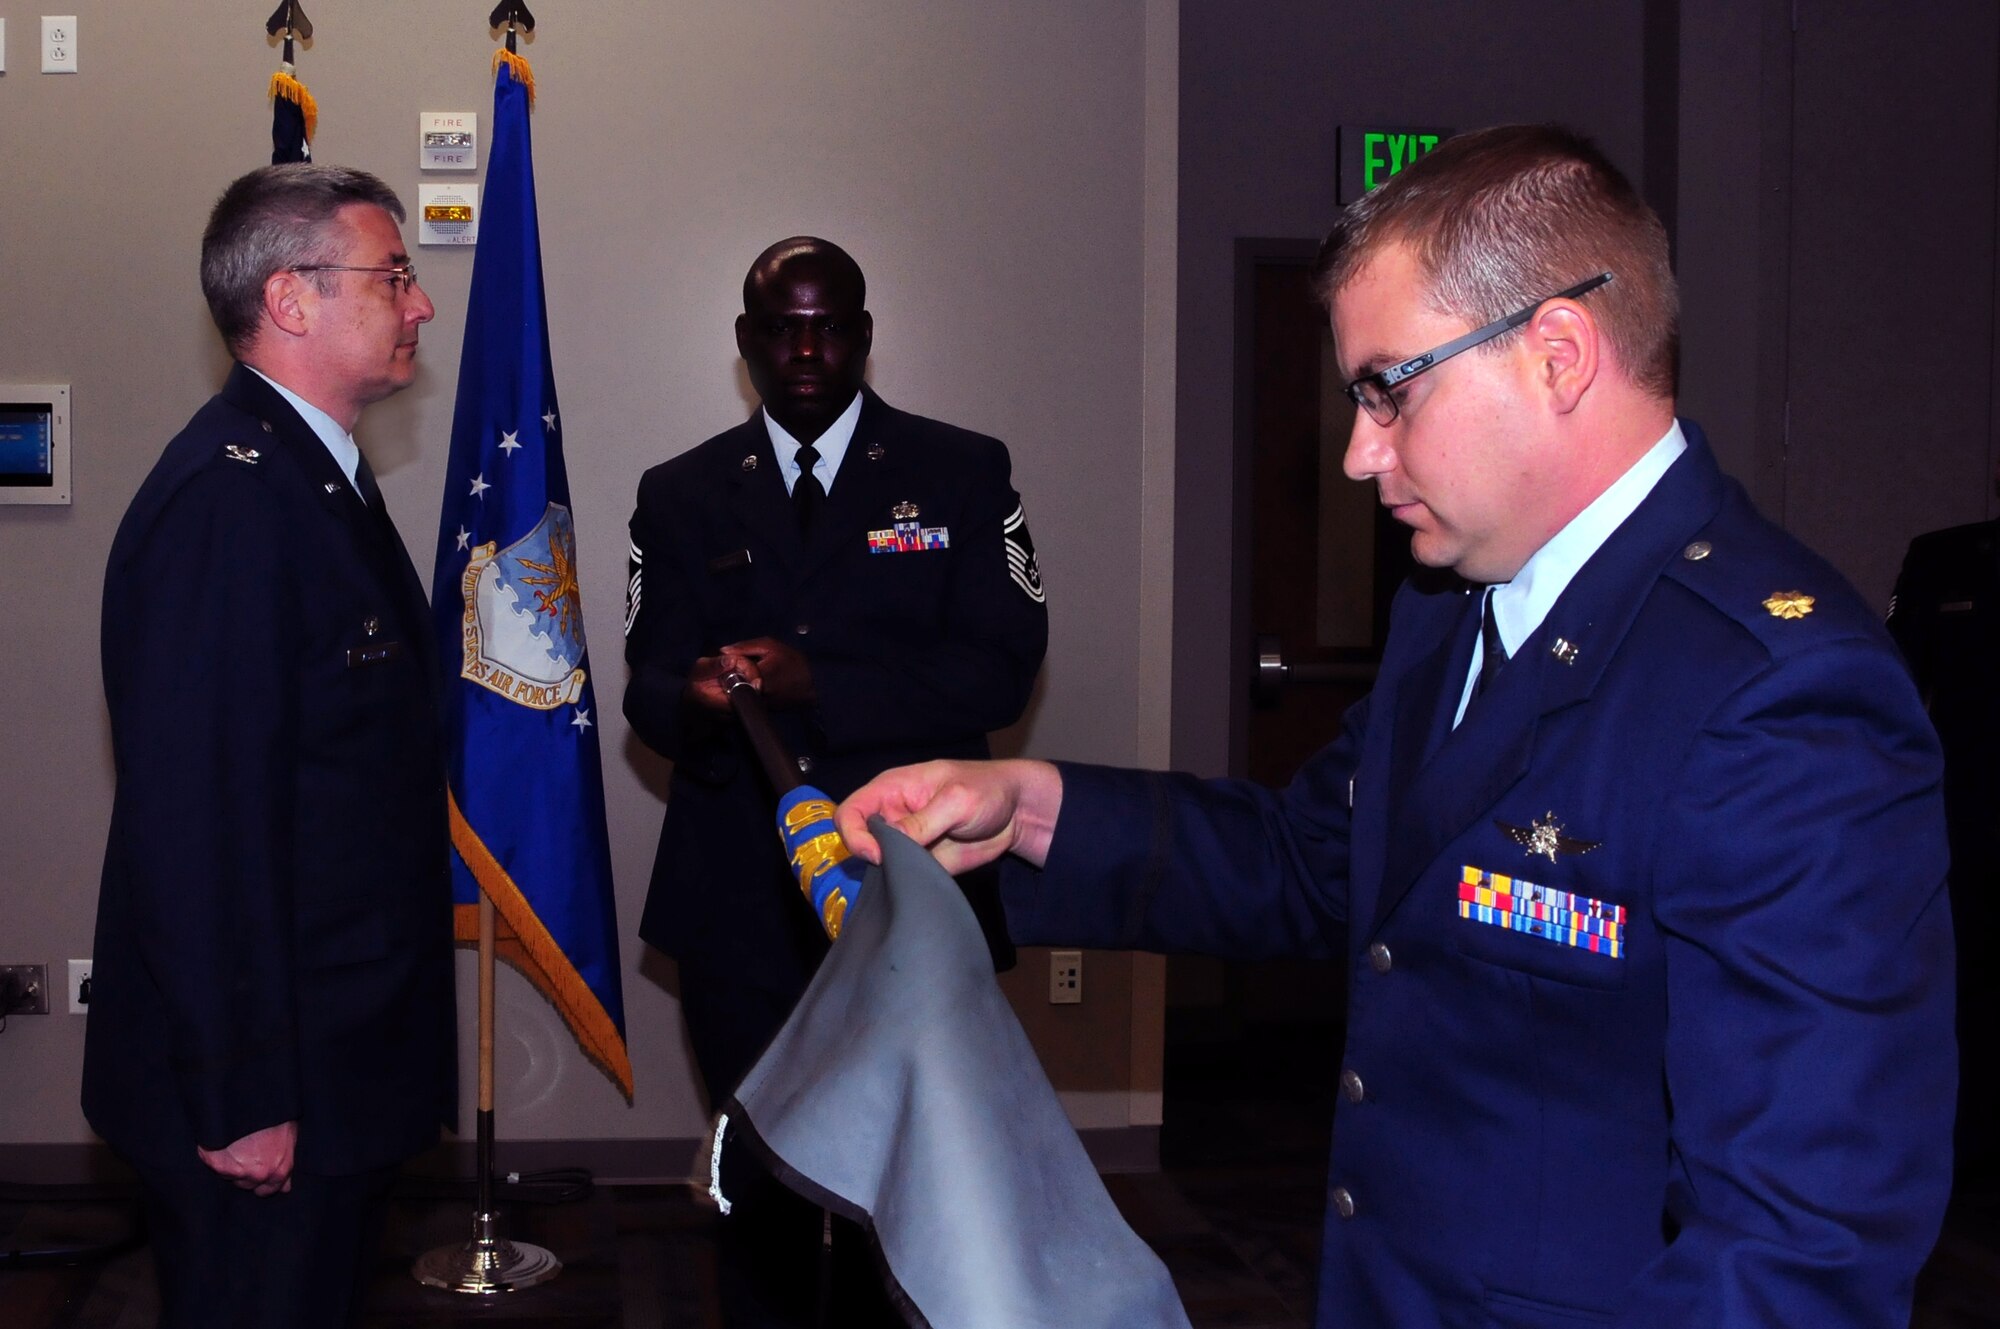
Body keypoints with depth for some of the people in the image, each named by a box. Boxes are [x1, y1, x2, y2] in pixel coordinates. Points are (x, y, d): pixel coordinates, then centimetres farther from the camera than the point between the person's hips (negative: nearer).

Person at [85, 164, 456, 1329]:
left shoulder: (318, 473, 11)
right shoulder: (227, 496, -22)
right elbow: (198, 823, -26)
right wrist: (242, 1100, -22)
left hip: (340, 1055, 10)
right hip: (267, 1075, -10)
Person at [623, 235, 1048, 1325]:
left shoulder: (964, 475, 3)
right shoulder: (680, 495, 10)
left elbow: (1000, 669, -9)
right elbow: (650, 690, 1)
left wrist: (814, 683, -19)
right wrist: (698, 703, -23)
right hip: (739, 906, 2)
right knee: (761, 1177, 14)